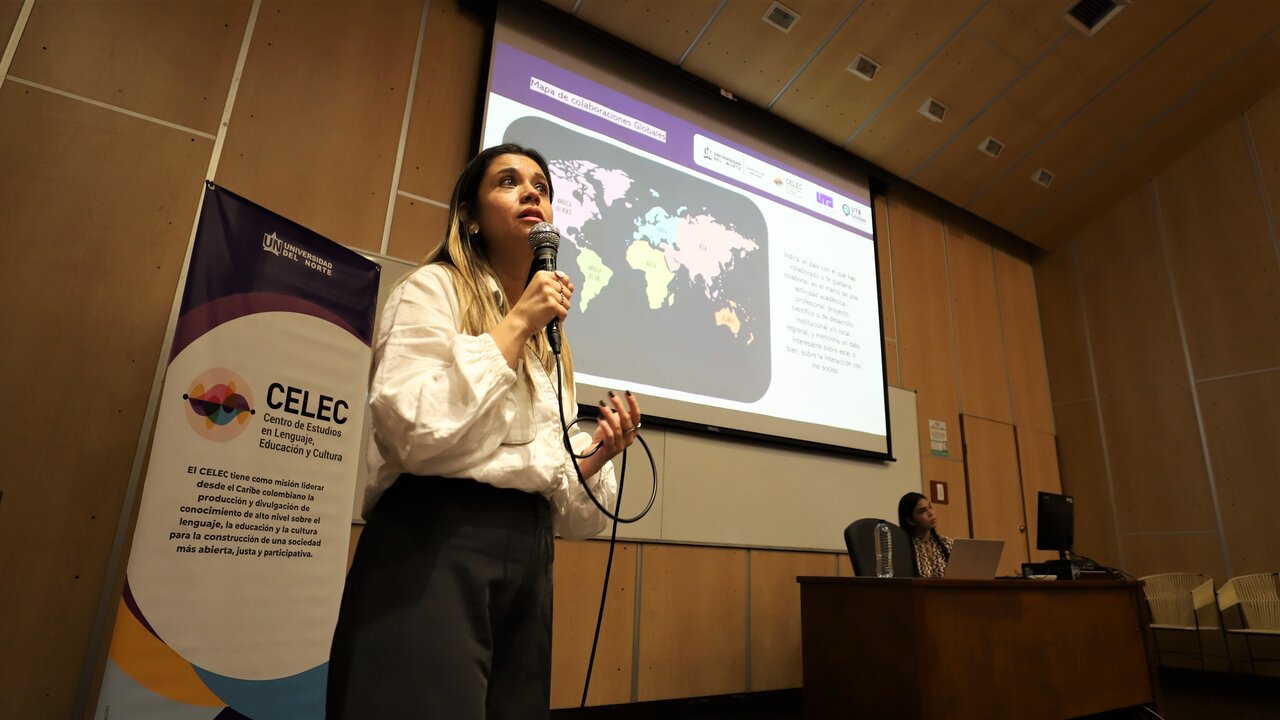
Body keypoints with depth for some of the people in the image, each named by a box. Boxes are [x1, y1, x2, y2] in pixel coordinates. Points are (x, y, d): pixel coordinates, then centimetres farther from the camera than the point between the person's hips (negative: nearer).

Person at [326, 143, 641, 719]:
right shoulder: (434, 287, -1)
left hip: (527, 553, 7)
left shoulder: (551, 345, 18)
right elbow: (409, 431, -18)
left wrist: (596, 456, -3)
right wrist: (514, 326, -13)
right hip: (434, 543, -6)